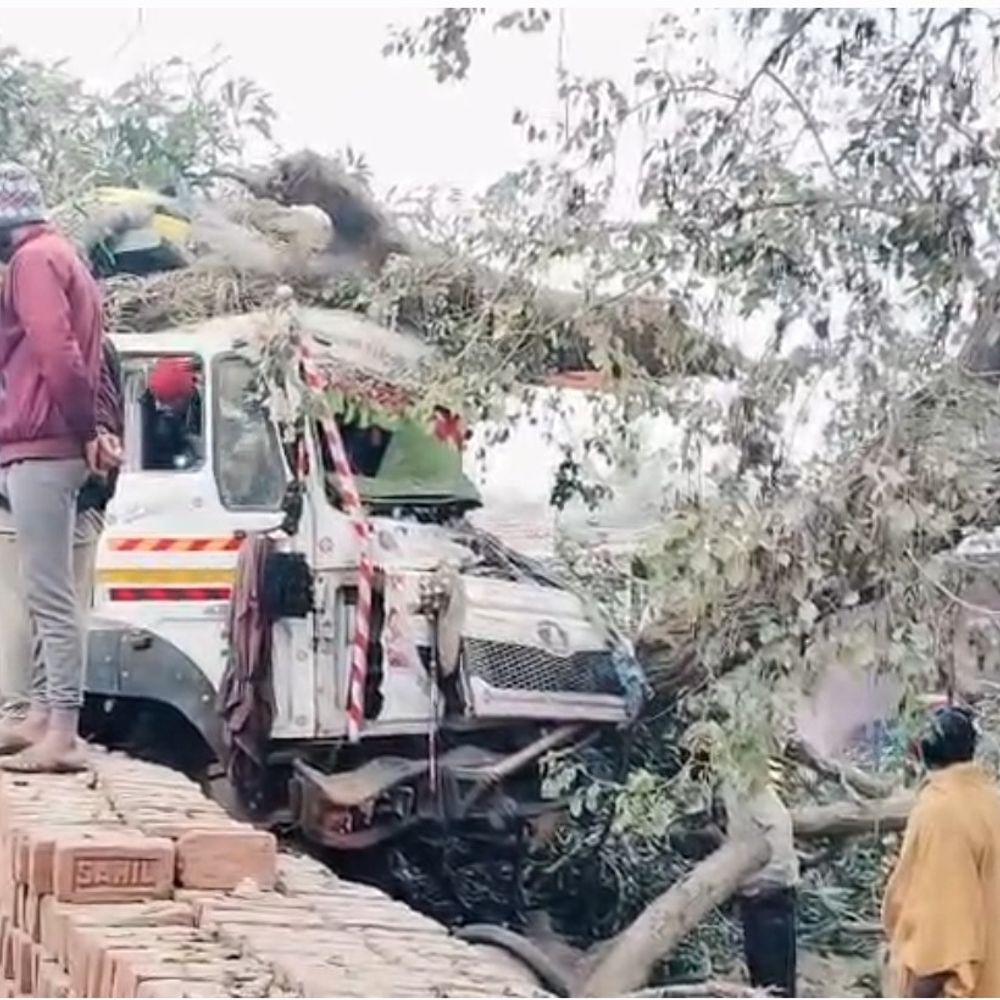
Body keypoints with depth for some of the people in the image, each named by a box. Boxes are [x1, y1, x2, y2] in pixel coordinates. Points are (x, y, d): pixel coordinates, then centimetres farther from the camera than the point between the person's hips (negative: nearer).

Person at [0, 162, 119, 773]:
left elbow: (56, 353, -20)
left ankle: (64, 735, -12)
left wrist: (85, 432, -12)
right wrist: (89, 431, 5)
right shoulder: (60, 257, 23)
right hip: (50, 447, 10)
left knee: (50, 595, -11)